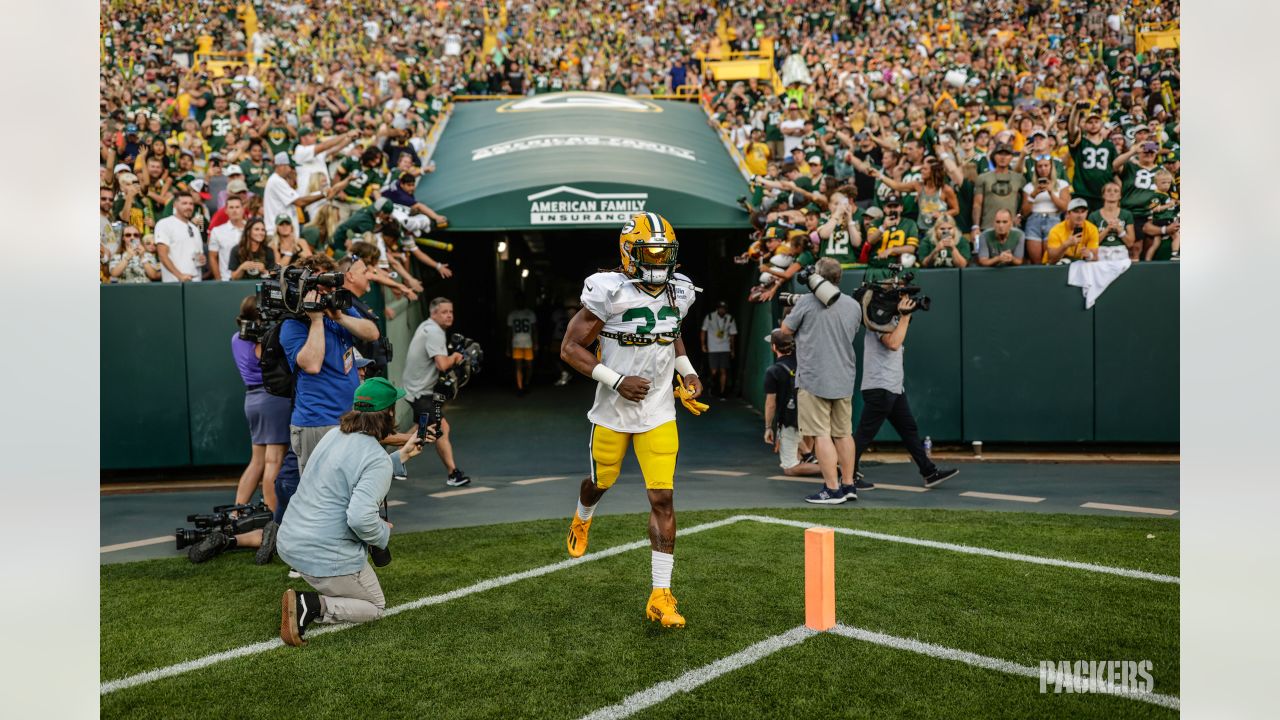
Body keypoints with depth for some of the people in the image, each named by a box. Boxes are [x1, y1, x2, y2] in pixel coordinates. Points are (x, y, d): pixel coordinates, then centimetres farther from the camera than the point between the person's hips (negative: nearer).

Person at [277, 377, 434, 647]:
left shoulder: (334, 435, 6)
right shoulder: (378, 459, -21)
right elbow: (360, 517, -31)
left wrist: (402, 455, 23)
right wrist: (383, 535, -10)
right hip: (326, 557, -8)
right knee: (375, 607, 15)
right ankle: (312, 605, -10)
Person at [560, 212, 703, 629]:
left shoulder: (678, 292, 0)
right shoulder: (610, 293, -16)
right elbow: (571, 348, -13)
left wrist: (687, 371, 6)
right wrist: (616, 380, -22)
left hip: (659, 414, 3)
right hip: (613, 411, -2)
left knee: (663, 499, -6)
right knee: (601, 483, 20)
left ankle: (660, 597, 3)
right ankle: (582, 520, 59)